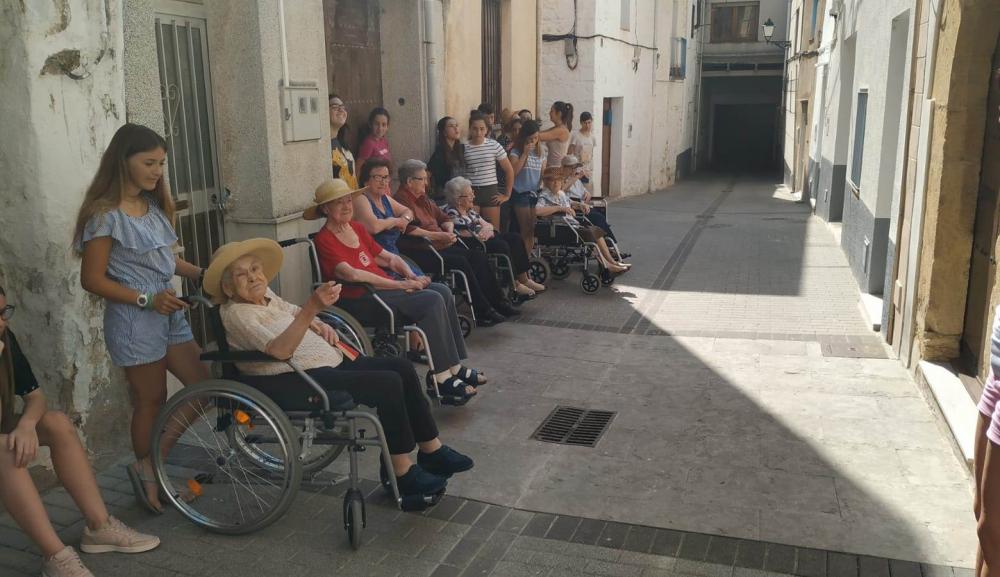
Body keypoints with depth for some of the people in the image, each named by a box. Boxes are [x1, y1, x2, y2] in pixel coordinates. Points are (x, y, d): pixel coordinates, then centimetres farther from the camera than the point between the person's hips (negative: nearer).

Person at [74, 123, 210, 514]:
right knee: (151, 400, 5)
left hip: (170, 315, 8)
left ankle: (151, 462, 23)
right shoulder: (105, 215, -14)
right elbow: (92, 279, -14)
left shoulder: (154, 207, 9)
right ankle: (147, 469, 27)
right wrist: (146, 300, -20)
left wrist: (205, 275, 2)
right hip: (134, 321, -8)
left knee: (203, 386, 8)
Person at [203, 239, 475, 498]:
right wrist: (312, 308, -41)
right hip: (289, 384, -10)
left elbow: (292, 312, 31)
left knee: (401, 367, 0)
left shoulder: (265, 295, 11)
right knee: (388, 384, -22)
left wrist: (319, 326, 10)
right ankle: (403, 473, -10)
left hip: (325, 363, 10)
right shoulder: (236, 313, -16)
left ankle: (432, 451, 9)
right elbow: (279, 349, -31)